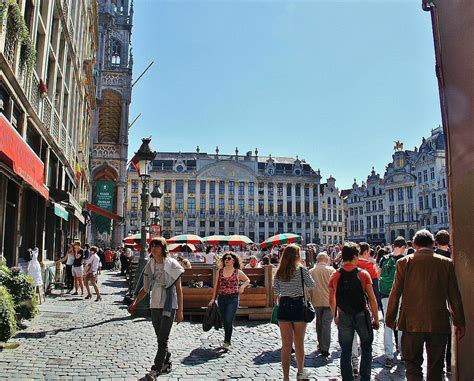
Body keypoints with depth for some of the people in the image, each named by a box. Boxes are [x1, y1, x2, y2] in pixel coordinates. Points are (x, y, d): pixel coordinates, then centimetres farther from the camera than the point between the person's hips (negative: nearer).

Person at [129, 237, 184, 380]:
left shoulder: (172, 264, -8)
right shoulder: (150, 265, 6)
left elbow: (179, 289, -6)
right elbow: (146, 288, 15)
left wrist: (180, 310, -9)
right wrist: (135, 303, 8)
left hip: (169, 306, -5)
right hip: (155, 305, 5)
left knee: (163, 339, -6)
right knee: (161, 338, 13)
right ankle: (166, 364, 29)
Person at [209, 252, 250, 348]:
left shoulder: (237, 272, 0)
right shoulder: (220, 271, 6)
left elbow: (247, 280, 14)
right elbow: (216, 285, 9)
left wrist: (242, 286, -5)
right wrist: (213, 298, 5)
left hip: (233, 298, -3)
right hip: (221, 298, 3)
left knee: (229, 321, -10)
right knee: (224, 321, 11)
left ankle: (227, 341, 0)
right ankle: (227, 340, 26)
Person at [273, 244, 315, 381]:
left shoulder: (279, 272, 4)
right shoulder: (302, 269, -7)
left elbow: (276, 293, 9)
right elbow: (312, 285, 4)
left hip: (283, 307, 3)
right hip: (298, 306, -3)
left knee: (286, 345, 7)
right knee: (299, 343, 15)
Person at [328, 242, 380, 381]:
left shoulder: (335, 276, -2)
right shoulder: (363, 274, -8)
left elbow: (331, 300, 6)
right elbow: (372, 299, -7)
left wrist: (335, 316, 20)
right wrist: (376, 318, 2)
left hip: (344, 317, 2)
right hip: (362, 315, -1)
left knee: (346, 351, 12)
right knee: (366, 349, 15)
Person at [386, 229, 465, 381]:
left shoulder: (404, 262, -4)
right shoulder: (446, 263, -1)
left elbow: (395, 293, -2)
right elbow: (454, 296, 1)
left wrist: (390, 318, 8)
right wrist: (460, 322, 10)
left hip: (412, 323, -1)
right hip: (439, 323, 2)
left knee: (413, 364, 7)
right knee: (436, 367, 15)